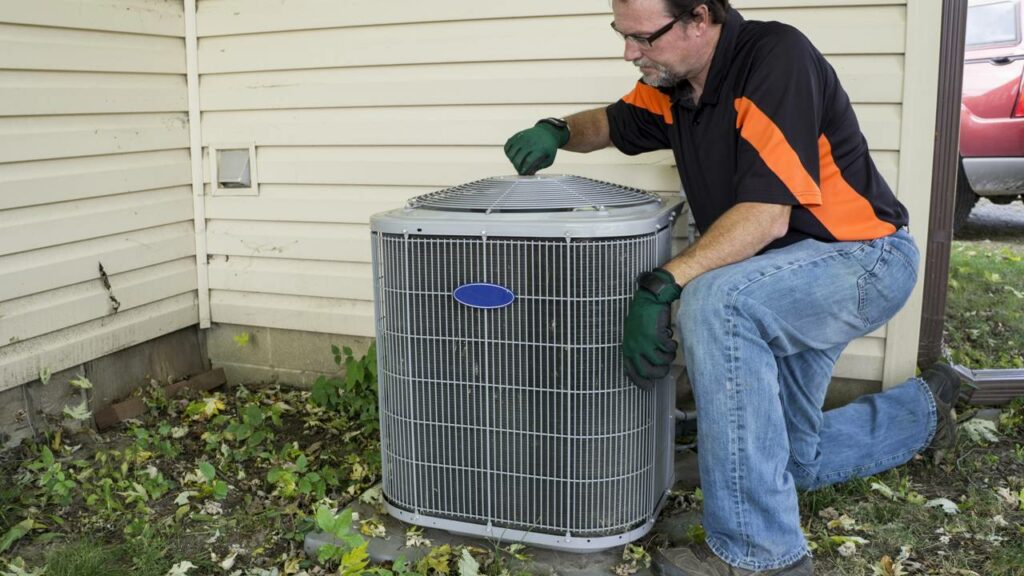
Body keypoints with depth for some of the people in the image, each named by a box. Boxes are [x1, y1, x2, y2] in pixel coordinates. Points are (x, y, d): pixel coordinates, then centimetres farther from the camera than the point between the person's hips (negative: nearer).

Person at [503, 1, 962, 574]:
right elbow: (613, 123, 16)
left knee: (714, 302, -37)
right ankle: (922, 409, 43)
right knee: (791, 460, 17)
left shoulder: (775, 56, -25)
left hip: (865, 258, -8)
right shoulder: (674, 82, -3)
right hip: (791, 278, 9)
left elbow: (766, 215, -32)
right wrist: (559, 130, -5)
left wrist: (660, 286, -38)